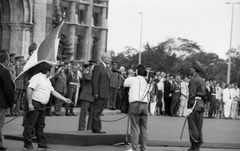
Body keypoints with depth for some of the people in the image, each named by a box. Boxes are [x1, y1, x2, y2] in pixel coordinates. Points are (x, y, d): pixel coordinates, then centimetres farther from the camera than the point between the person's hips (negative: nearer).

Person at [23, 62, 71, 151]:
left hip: (42, 106, 9)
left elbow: (53, 91, 23)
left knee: (40, 126, 11)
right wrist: (30, 103, -25)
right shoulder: (37, 78, -12)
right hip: (34, 105, -9)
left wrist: (64, 99, 19)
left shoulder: (47, 80, 18)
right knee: (30, 125, -4)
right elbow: (29, 90, -20)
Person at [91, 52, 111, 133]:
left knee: (99, 111, 12)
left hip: (105, 94, 9)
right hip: (100, 93, -9)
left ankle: (97, 128, 16)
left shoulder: (107, 68, 18)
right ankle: (96, 128, -4)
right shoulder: (98, 67, -10)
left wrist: (108, 93, 17)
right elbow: (94, 81, -15)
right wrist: (95, 93, -20)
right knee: (97, 111, -6)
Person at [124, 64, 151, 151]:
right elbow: (148, 94, 17)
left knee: (135, 127, -4)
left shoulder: (132, 79, 3)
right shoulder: (147, 82, 17)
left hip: (135, 104, -4)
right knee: (144, 128, 8)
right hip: (145, 105, 4)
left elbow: (125, 84, 20)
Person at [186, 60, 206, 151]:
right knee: (198, 127, 11)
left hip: (194, 104, -9)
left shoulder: (194, 80, -13)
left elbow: (192, 95, -17)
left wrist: (189, 107, -18)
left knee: (193, 126, -4)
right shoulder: (202, 80, 15)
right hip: (201, 103, 9)